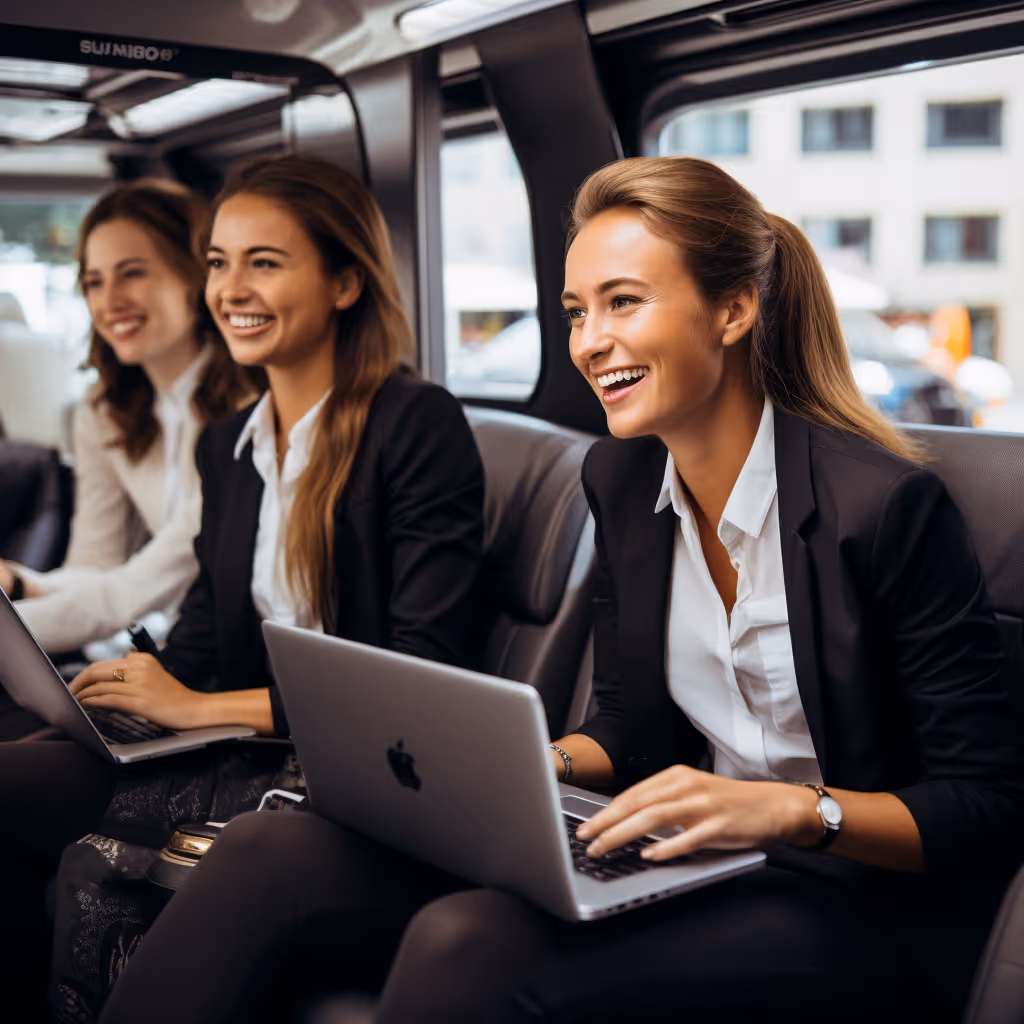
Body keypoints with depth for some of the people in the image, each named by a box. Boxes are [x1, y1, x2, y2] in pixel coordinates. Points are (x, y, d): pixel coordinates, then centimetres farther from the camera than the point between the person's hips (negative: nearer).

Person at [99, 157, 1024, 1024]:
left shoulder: (887, 502, -16)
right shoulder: (620, 478, 5)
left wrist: (793, 808, -26)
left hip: (864, 900, -5)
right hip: (692, 865, 6)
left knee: (471, 941, -34)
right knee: (270, 855, -14)